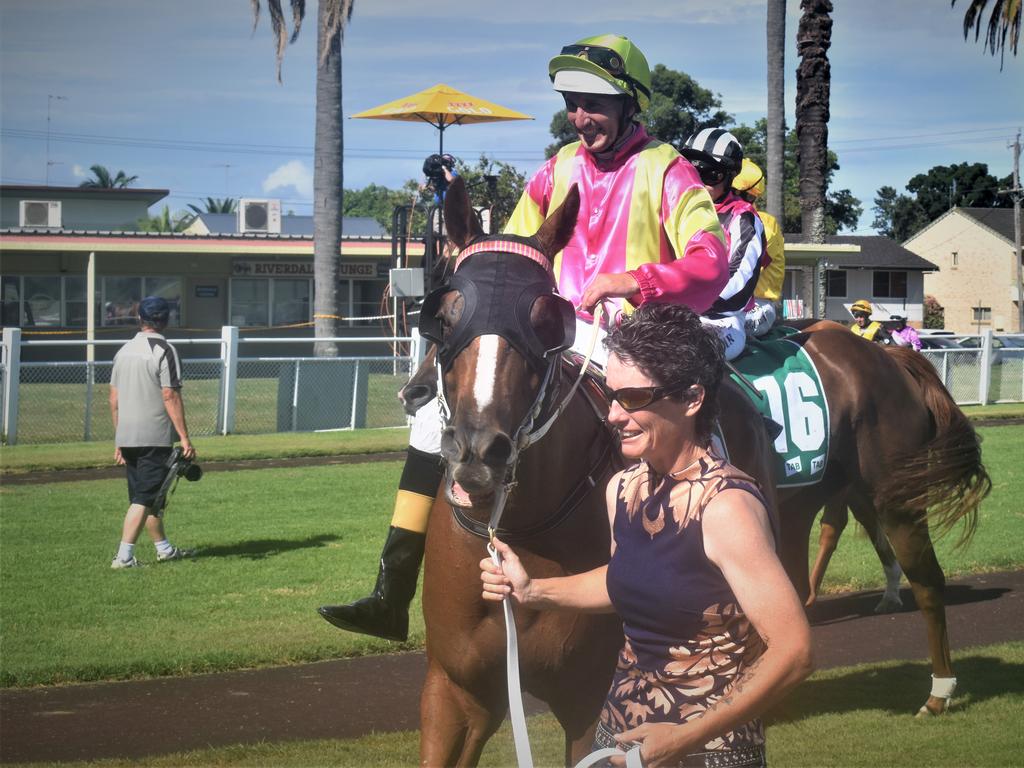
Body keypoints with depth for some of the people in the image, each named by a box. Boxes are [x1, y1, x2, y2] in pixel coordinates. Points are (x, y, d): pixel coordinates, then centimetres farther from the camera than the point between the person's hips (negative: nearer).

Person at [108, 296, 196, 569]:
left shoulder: (124, 351, 11)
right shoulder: (163, 351, -10)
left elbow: (114, 399, 13)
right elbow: (170, 396, -17)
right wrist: (184, 437, -15)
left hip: (127, 437, 7)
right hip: (155, 436, -7)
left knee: (147, 494, 17)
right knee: (144, 498, -6)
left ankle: (164, 548, 29)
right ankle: (124, 556, -12)